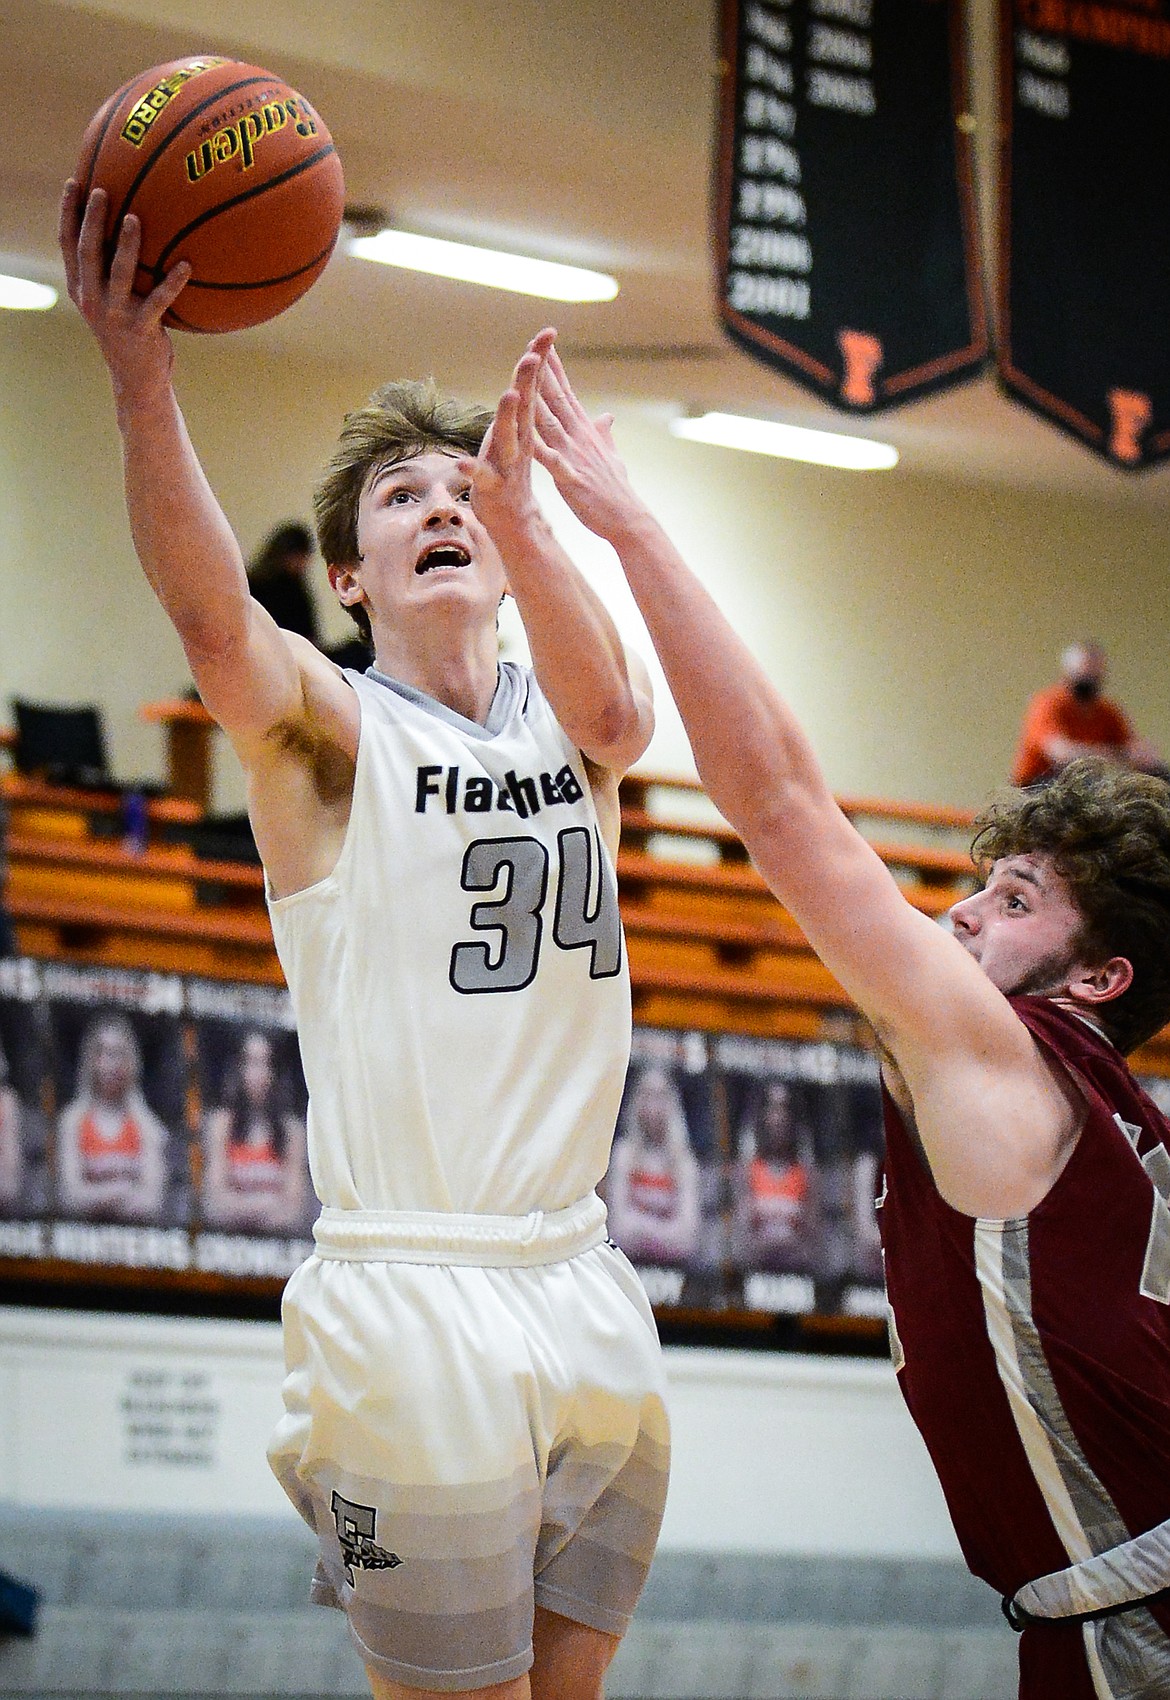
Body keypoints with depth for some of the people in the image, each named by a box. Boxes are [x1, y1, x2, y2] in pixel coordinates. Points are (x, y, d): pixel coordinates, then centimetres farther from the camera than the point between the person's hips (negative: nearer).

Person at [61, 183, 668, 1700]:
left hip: (585, 1291, 5)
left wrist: (519, 520, -34)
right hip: (414, 1302, -5)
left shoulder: (561, 724, 11)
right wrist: (141, 381, -41)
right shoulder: (328, 729, -1)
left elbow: (618, 713, -14)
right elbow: (214, 618, -24)